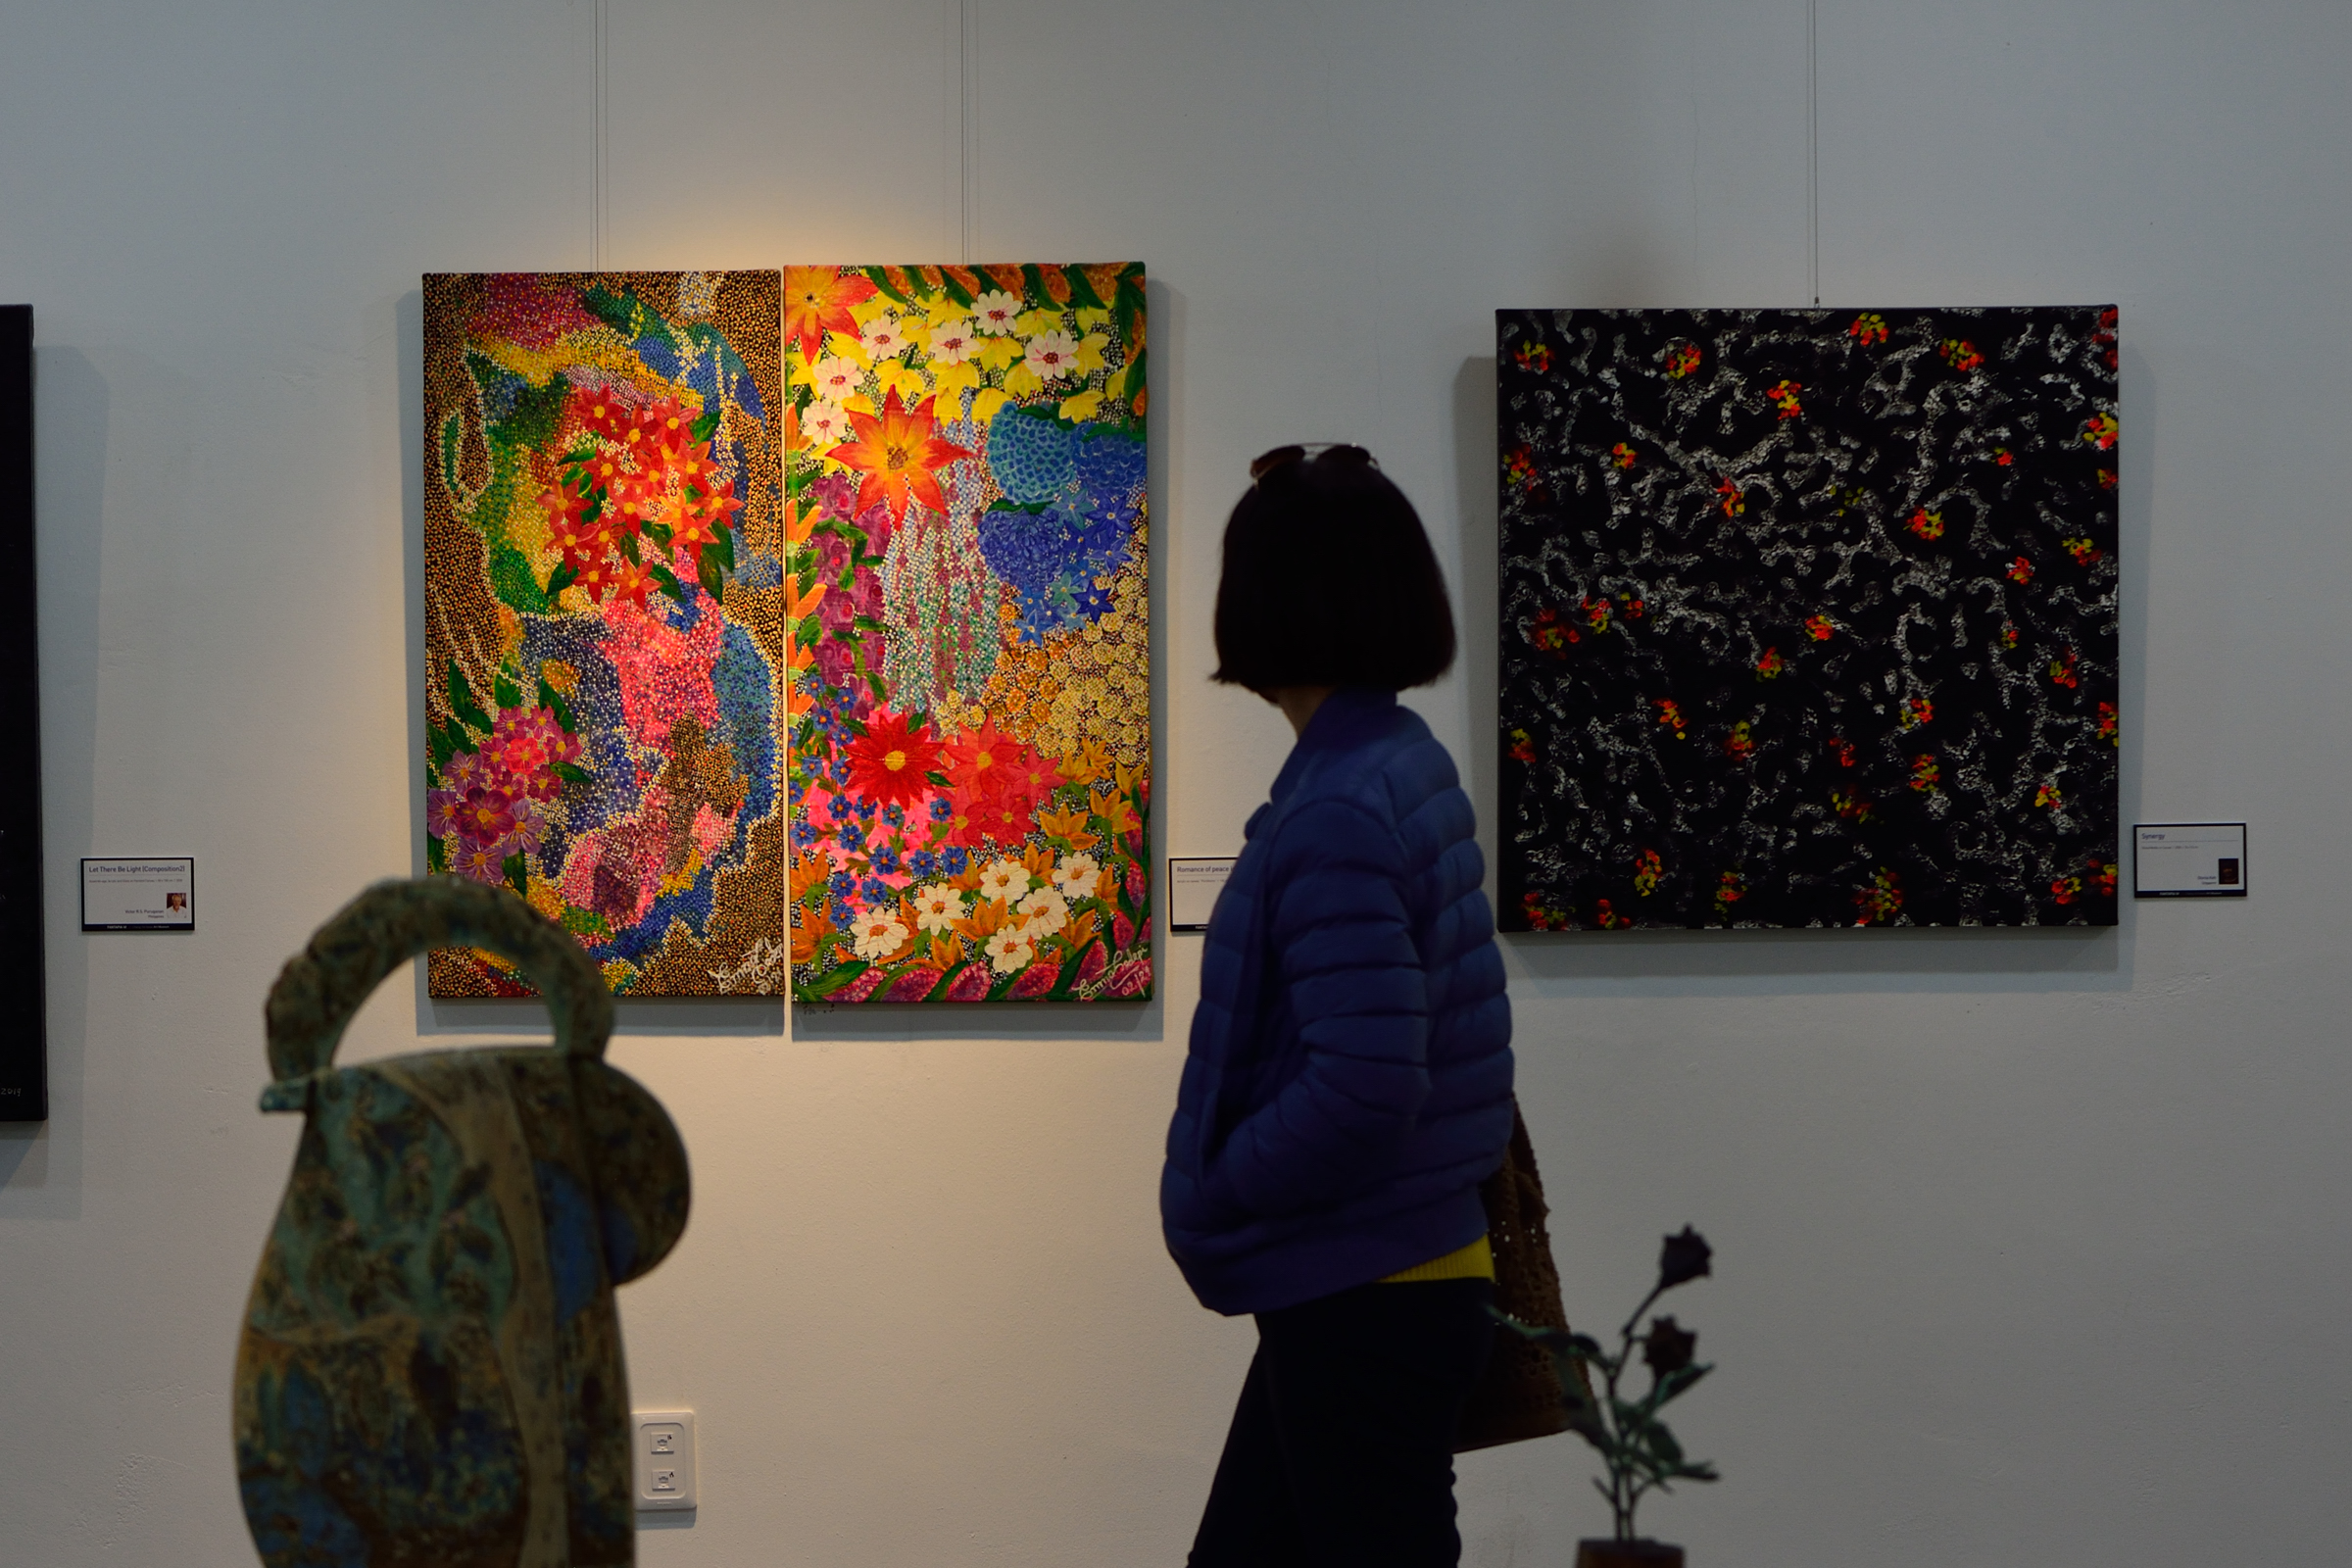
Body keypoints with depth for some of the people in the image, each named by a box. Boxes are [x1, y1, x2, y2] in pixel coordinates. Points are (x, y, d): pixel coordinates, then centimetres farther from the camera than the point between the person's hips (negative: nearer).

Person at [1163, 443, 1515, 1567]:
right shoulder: (1410, 764, 6)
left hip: (1360, 1304, -9)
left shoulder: (1335, 817, -22)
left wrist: (1209, 1193, -12)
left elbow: (1362, 1088, -27)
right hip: (1405, 1275, 9)